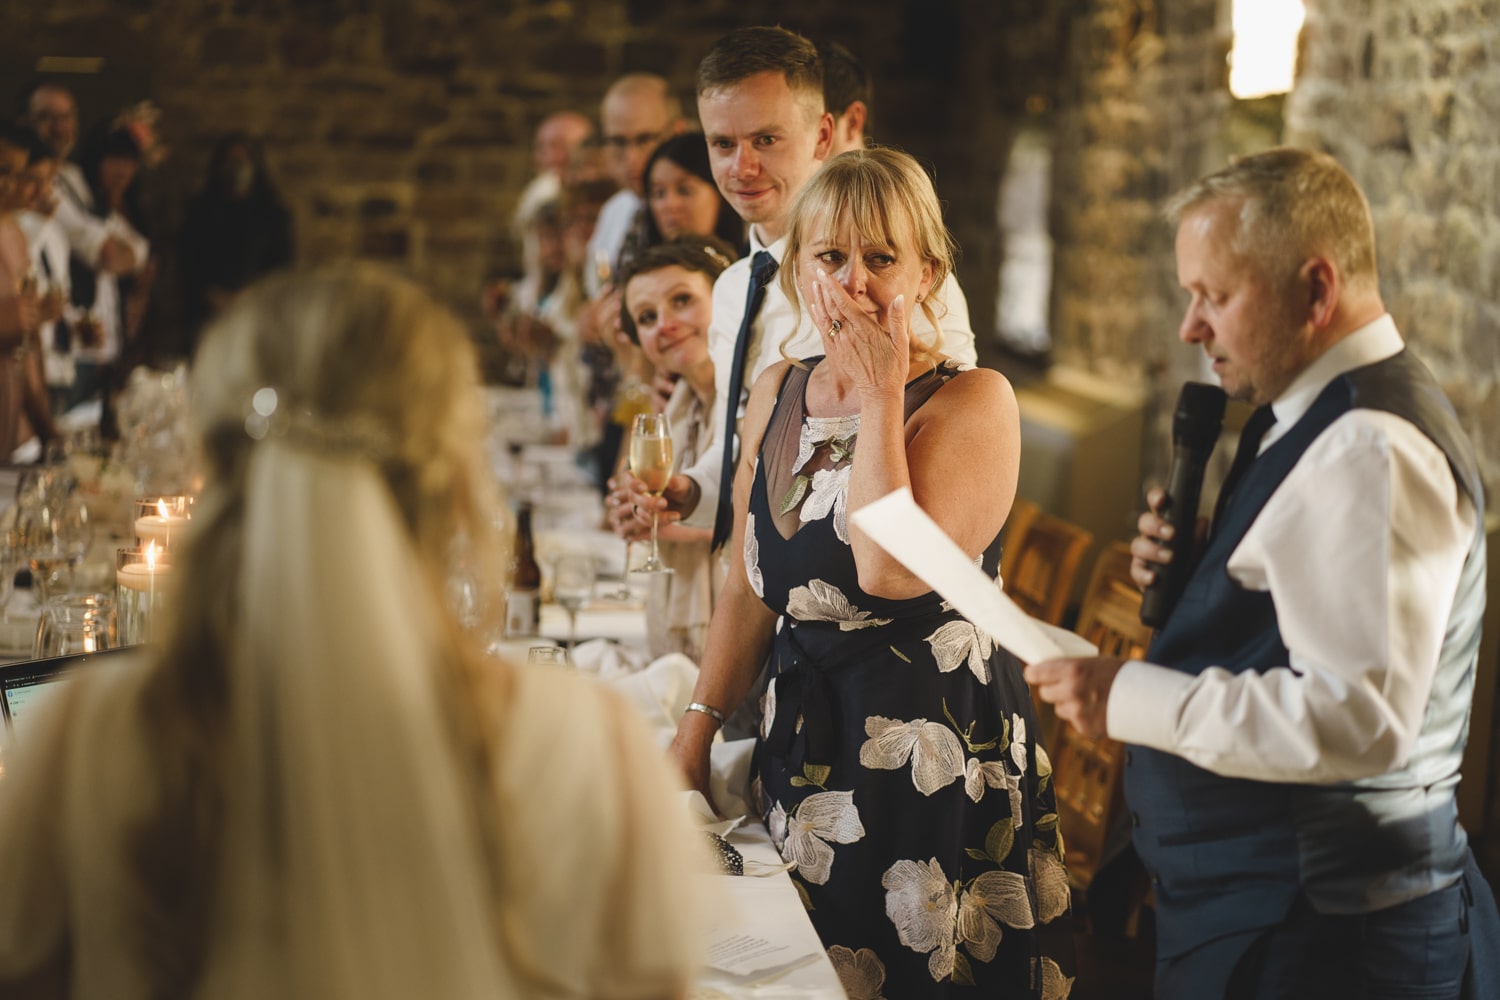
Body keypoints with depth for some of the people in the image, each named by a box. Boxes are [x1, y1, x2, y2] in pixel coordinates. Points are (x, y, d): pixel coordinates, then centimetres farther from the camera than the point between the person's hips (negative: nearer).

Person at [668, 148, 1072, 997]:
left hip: (935, 742, -6)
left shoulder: (974, 401, -12)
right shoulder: (778, 393, 7)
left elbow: (892, 571, -26)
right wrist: (697, 728, 11)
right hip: (803, 741, 6)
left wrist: (882, 394, -19)